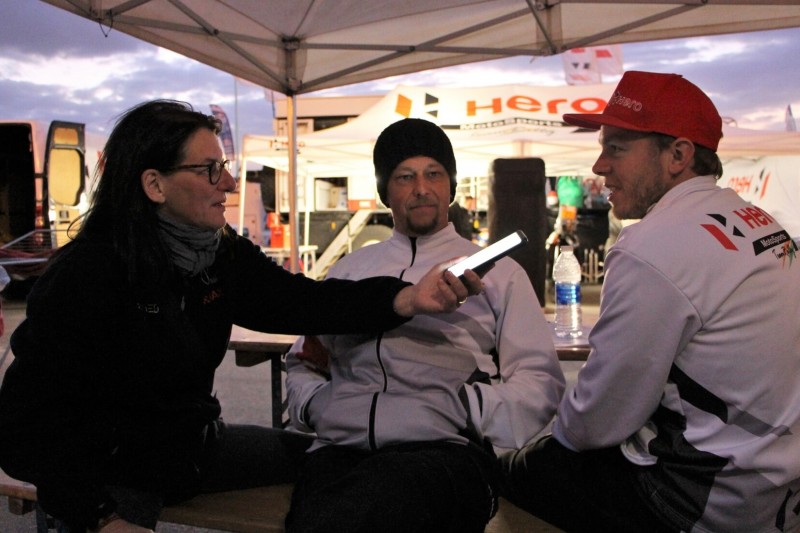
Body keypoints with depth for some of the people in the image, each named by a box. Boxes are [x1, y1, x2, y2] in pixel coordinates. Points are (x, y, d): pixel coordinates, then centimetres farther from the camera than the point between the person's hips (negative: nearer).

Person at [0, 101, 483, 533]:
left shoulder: (225, 256, -3)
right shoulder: (86, 273, -23)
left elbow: (299, 301, -16)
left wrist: (408, 298, -31)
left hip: (196, 442, 6)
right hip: (113, 473, -6)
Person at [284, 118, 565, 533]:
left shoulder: (498, 273, 19)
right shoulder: (349, 270, 27)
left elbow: (539, 382, 9)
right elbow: (302, 363, 28)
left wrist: (471, 409, -10)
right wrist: (313, 403, 4)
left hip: (445, 449, -2)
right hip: (340, 447, 2)